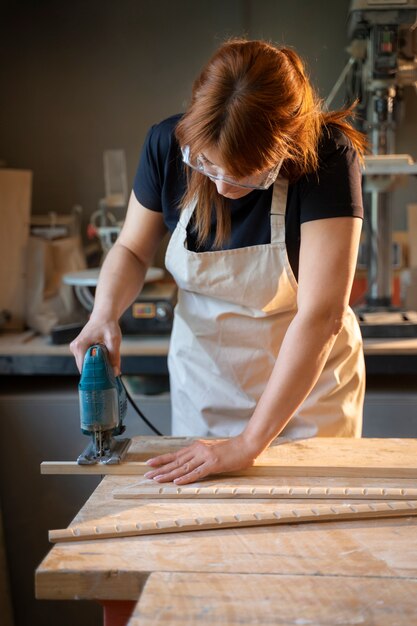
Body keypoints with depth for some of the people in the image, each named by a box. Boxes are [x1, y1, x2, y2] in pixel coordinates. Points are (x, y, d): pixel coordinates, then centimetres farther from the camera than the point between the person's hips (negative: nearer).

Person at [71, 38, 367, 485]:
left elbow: (320, 316, -32)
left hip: (309, 389, -2)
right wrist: (104, 315, -21)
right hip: (203, 379, 3)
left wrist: (248, 443, -32)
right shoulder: (167, 145, -16)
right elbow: (132, 249, 0)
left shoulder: (327, 156, -27)